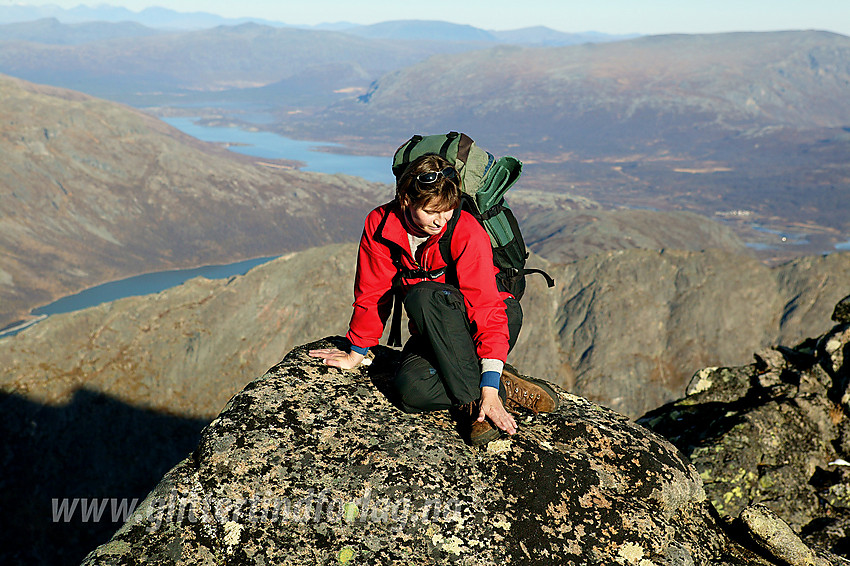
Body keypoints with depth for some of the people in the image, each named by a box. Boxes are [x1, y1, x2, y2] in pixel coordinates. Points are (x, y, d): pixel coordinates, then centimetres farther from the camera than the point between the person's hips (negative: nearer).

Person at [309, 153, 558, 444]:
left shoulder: (467, 233, -24)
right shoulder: (380, 224, -12)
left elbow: (486, 310, -28)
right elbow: (373, 293, -1)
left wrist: (488, 391, -34)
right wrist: (356, 353, 6)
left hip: (499, 320, -4)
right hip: (435, 333, 4)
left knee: (424, 295, -35)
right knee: (410, 390, -28)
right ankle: (511, 390, -15)